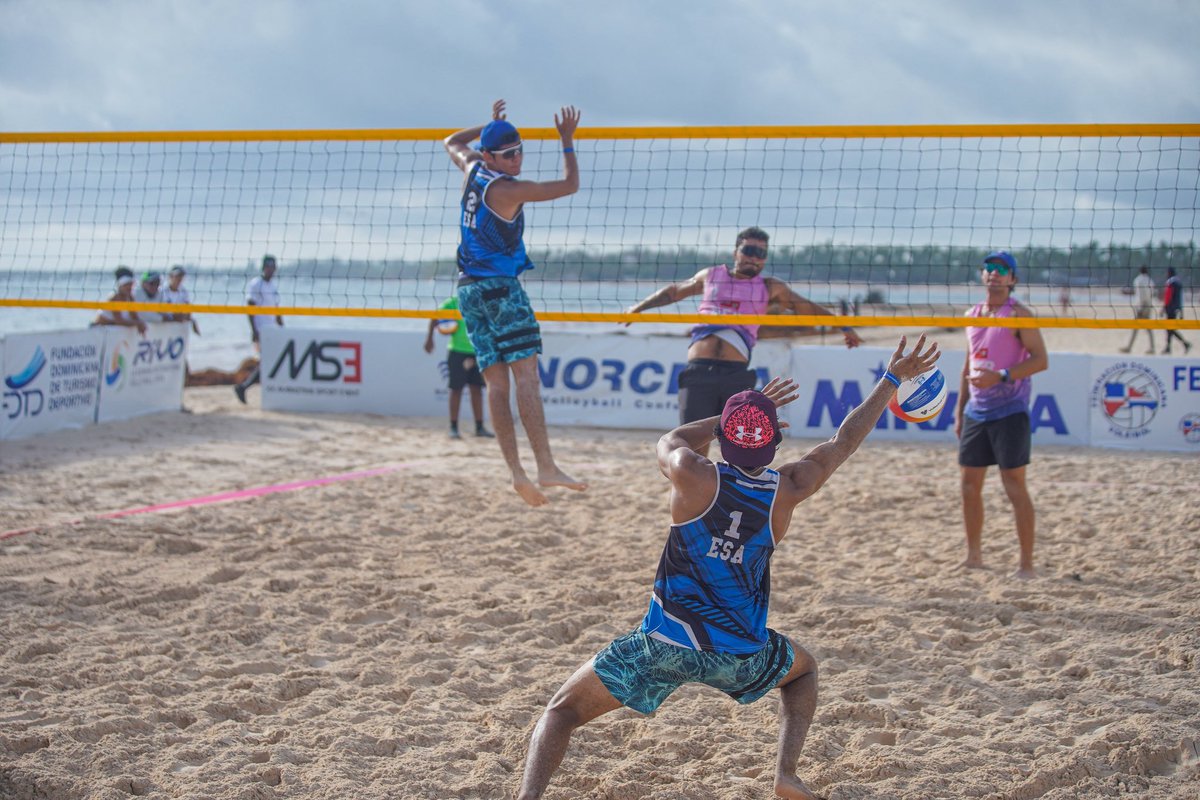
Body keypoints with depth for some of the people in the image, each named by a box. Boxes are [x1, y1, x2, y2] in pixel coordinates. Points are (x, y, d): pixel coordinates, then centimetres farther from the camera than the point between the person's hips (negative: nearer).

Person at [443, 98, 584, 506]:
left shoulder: (472, 169, 10)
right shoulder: (508, 189, -11)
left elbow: (452, 143, 34)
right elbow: (570, 184, -4)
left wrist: (490, 125, 33)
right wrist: (567, 140, 5)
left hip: (468, 288, 8)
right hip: (498, 285, -8)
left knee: (497, 382, 1)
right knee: (526, 373, -14)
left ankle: (516, 472, -6)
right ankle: (546, 468, -24)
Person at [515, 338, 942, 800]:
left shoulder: (693, 477, -10)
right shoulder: (787, 490, -3)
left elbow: (671, 441, 15)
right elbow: (846, 440, 12)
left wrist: (739, 416, 23)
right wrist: (892, 379, 23)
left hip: (665, 642, -2)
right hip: (741, 654, 2)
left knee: (562, 711, 8)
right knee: (803, 669, 34)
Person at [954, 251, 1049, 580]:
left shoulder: (1018, 314, -6)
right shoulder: (972, 315, 14)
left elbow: (1041, 359, -12)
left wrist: (1001, 376, -23)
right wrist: (960, 407, 15)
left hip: (1009, 411, -7)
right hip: (976, 412, 7)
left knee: (1015, 487, -6)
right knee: (969, 484, 8)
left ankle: (1027, 563, -2)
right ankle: (974, 556, 20)